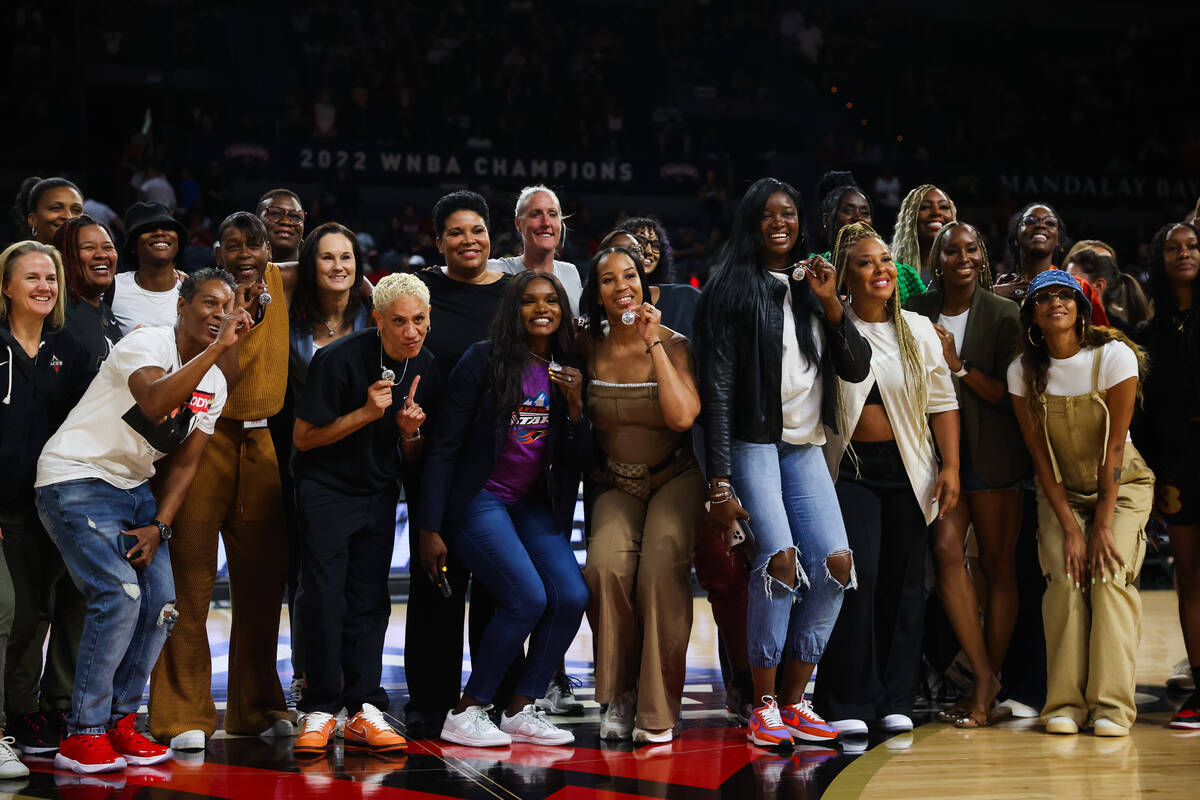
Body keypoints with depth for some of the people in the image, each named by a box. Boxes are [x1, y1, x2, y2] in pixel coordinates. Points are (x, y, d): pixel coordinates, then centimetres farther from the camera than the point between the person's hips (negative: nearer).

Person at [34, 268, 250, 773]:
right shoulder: (147, 344, -17)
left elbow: (186, 463, 9)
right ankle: (83, 735, -10)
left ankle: (119, 723, 13)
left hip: (133, 486, 8)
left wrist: (159, 526, -4)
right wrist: (218, 347, -38)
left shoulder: (215, 383, 6)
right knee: (119, 594, -20)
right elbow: (155, 403, -38)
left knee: (161, 604, -2)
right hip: (75, 479, -8)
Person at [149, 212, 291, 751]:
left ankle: (257, 707, 20)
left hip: (264, 444, 4)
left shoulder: (282, 284, 10)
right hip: (206, 440, -4)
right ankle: (184, 714, 1)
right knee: (191, 577, -4)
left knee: (261, 579, 9)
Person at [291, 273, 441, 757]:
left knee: (371, 601, 2)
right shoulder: (338, 359, -17)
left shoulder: (427, 369, 0)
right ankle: (319, 711, -1)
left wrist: (410, 431, -16)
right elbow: (304, 437, -13)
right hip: (326, 488, -4)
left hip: (380, 494, 5)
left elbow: (413, 461, 7)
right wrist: (365, 414, -23)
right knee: (324, 600, -9)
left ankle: (364, 712, 4)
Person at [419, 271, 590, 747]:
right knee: (528, 598, -21)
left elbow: (576, 462, 7)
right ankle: (466, 713, -5)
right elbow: (444, 444, -8)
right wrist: (430, 528, -12)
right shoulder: (484, 360, -9)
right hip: (478, 500, -6)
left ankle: (521, 711, 2)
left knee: (572, 596, -14)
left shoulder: (567, 372, 7)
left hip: (533, 505, 6)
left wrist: (575, 406, -11)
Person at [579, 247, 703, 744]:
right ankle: (620, 695, -8)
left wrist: (654, 343, -18)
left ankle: (658, 711, -14)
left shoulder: (672, 344, -6)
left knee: (662, 568, -27)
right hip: (615, 484, 2)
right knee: (607, 564, -26)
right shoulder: (590, 348, 3)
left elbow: (683, 417, -22)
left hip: (673, 478, -2)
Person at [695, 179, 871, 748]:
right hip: (752, 443, -5)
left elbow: (857, 368, 7)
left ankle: (794, 700, 4)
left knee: (835, 561, -9)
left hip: (805, 447, 5)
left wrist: (829, 301, -7)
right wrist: (719, 484, -14)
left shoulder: (811, 288, 15)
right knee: (779, 557, -21)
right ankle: (763, 705, -9)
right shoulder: (732, 291, -1)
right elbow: (716, 389, -7)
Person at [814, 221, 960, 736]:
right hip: (850, 467, -3)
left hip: (907, 469, 3)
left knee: (904, 582, 4)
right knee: (856, 575, -13)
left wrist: (951, 466, 1)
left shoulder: (918, 330, 10)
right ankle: (847, 702, -2)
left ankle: (895, 700, 14)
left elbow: (942, 402, 9)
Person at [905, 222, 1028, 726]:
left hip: (992, 452, -2)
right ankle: (984, 677, -6)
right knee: (946, 549, -14)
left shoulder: (1003, 315, -1)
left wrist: (959, 366, -14)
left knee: (997, 563, 1)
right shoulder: (917, 312, 7)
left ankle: (986, 686, 11)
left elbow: (1012, 394, -5)